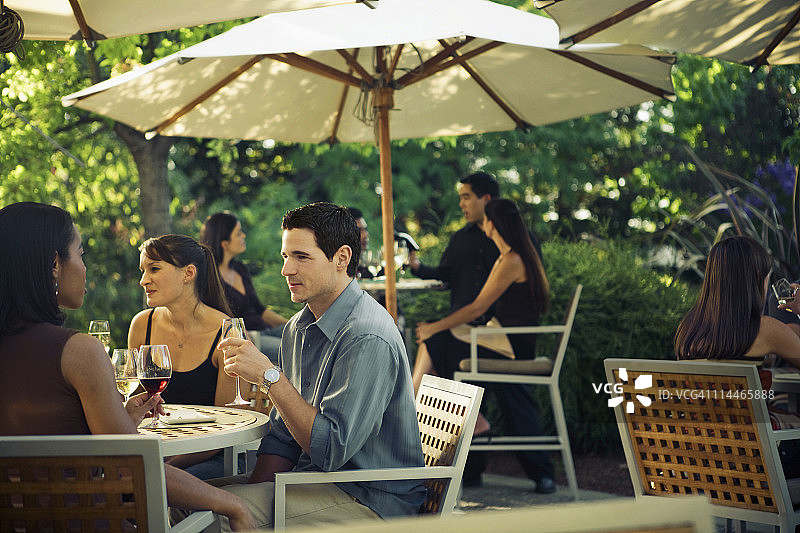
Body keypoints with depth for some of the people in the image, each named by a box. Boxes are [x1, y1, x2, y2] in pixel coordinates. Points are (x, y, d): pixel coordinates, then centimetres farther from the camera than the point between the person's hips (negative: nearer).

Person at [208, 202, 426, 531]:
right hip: (312, 481, 8)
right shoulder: (297, 329, 9)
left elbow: (331, 448, -26)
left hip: (370, 501, -8)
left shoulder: (367, 339, -21)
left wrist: (269, 375, -25)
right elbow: (284, 437, 12)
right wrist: (254, 490, -4)